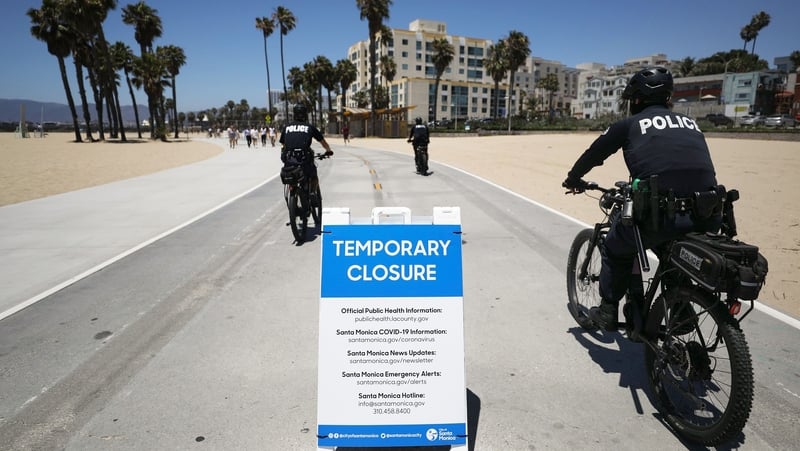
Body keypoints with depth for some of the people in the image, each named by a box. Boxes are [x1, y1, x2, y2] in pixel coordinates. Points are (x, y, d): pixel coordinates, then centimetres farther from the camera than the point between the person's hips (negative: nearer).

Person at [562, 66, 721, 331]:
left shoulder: (630, 124, 11)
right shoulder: (690, 123, 24)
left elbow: (594, 153, 20)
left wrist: (573, 179, 38)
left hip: (660, 214, -5)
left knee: (615, 250, 23)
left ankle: (607, 312, 28)